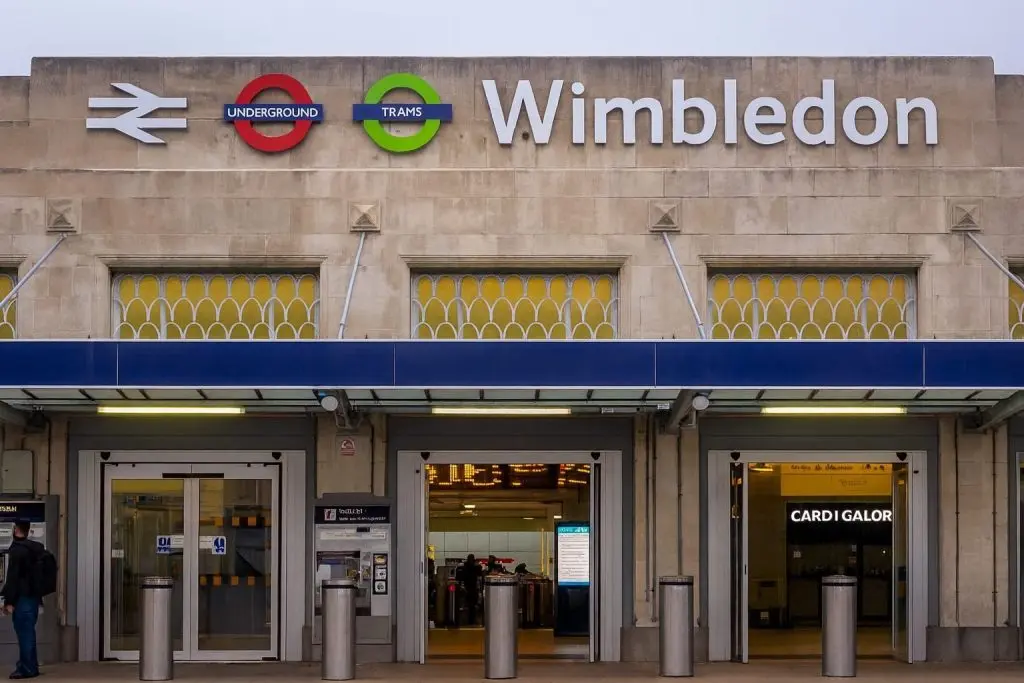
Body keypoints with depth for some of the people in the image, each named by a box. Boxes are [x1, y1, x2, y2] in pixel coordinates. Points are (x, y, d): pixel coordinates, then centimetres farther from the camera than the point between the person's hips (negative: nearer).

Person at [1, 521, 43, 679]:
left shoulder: (16, 550, -14)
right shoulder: (37, 548, 11)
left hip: (22, 598, -8)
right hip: (34, 596, 8)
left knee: (24, 633, -5)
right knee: (29, 632, 15)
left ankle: (26, 669, -4)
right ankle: (31, 667, 20)